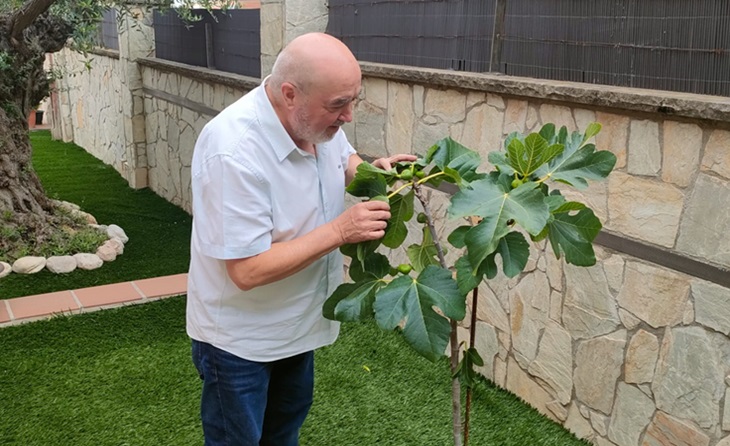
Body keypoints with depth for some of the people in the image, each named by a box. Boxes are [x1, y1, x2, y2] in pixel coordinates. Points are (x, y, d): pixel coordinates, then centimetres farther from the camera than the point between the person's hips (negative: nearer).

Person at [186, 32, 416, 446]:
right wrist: (340, 230, -31)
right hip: (240, 336, -7)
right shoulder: (234, 152, -34)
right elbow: (248, 270, -33)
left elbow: (342, 161, 12)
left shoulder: (317, 118, -11)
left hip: (297, 320, 7)